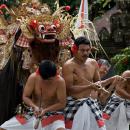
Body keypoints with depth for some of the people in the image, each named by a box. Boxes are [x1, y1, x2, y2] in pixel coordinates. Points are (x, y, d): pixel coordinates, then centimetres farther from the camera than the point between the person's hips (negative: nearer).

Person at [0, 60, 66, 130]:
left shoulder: (59, 81, -17)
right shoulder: (33, 78, -11)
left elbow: (62, 103, -15)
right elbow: (25, 97, -5)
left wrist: (46, 110, -28)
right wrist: (34, 107, -25)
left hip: (52, 114, -3)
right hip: (33, 113, 3)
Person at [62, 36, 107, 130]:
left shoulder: (93, 63, 5)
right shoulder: (69, 66, -14)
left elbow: (97, 82, 17)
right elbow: (69, 88, -20)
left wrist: (95, 92, -4)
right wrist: (89, 87, -27)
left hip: (90, 103, 5)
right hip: (74, 104, -5)